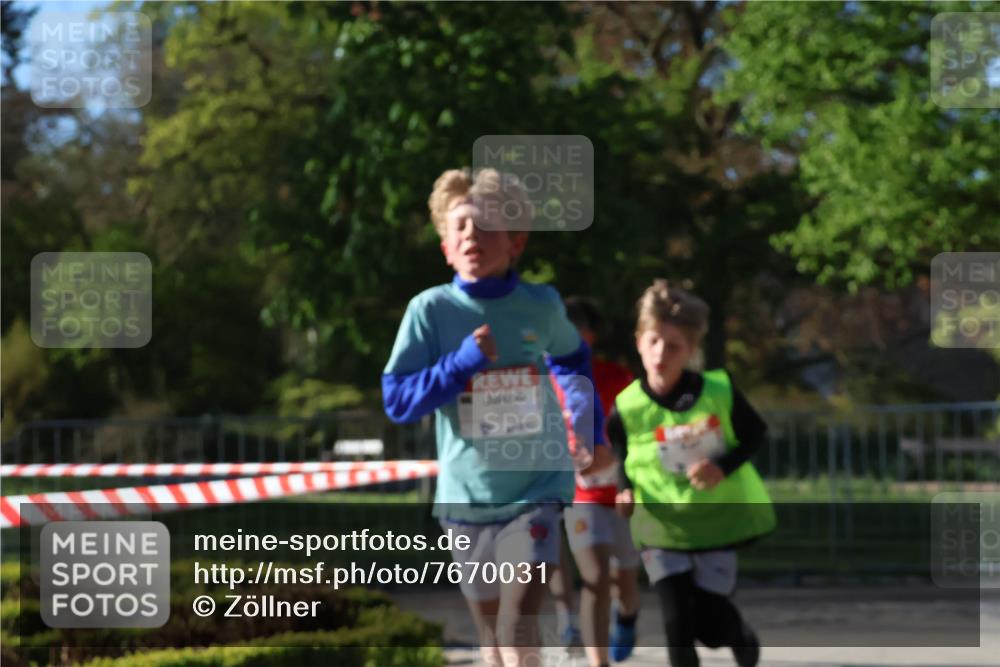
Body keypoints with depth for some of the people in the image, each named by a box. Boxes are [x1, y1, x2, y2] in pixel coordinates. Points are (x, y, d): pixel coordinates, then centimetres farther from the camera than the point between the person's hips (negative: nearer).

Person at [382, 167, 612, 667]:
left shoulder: (542, 305, -1)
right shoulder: (429, 310, -7)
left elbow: (573, 361, 21)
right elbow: (396, 401, -10)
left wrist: (589, 432, 18)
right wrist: (464, 361, -19)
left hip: (535, 490, -1)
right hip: (466, 494, 1)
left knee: (518, 624, -18)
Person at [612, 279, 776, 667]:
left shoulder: (719, 392, -15)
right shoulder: (626, 408, -13)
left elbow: (756, 435, -2)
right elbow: (619, 462, 6)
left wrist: (723, 467, -18)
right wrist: (627, 493, -12)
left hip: (715, 518, 0)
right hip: (660, 524, 0)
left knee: (710, 614, 5)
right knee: (676, 620, -7)